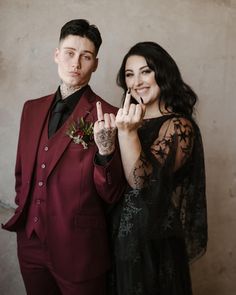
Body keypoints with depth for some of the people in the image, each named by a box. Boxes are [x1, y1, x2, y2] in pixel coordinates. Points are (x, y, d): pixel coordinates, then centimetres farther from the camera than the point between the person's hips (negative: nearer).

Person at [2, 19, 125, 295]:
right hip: (30, 243, 5)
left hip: (80, 249, -5)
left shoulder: (105, 116, -13)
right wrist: (23, 211, 9)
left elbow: (111, 195, -14)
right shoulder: (32, 108, 4)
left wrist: (106, 149, -29)